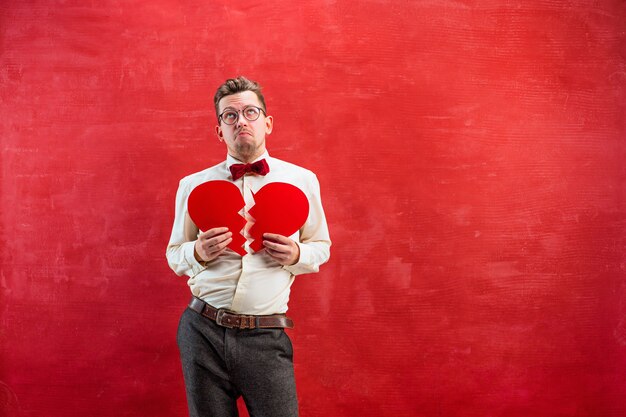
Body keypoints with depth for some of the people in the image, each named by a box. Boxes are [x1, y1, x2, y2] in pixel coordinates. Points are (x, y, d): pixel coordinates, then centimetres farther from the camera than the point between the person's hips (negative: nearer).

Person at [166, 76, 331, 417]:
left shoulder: (301, 180, 5)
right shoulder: (193, 185, 6)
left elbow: (321, 246, 13)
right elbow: (174, 255, 13)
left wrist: (296, 255, -9)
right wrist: (199, 254, -9)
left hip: (266, 337, -1)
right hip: (203, 331, 1)